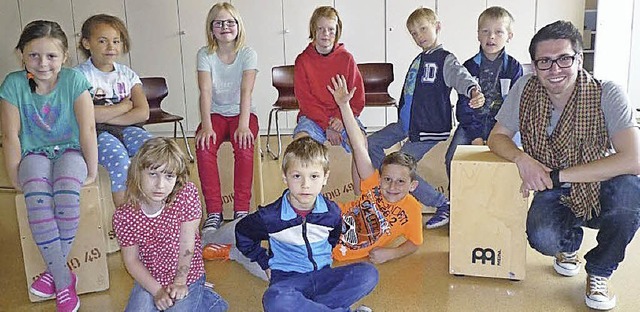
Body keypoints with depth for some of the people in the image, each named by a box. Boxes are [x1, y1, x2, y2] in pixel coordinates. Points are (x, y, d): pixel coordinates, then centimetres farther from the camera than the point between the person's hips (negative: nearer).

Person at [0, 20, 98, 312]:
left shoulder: (74, 80, -13)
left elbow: (87, 129, -12)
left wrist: (92, 171, -12)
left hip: (70, 150, -1)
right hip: (34, 154, 1)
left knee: (66, 192, -34)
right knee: (36, 198, -31)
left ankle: (54, 271, -14)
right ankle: (64, 280, -21)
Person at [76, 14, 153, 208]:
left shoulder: (127, 75, 11)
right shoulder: (80, 75, -1)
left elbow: (143, 113, -1)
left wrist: (105, 116, -11)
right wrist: (125, 105, -5)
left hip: (128, 128, 4)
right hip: (97, 133, -4)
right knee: (119, 159, -34)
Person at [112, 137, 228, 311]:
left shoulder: (187, 195, -23)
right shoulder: (124, 216, -19)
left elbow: (187, 243, -16)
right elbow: (131, 260, -9)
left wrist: (179, 281, -13)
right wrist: (157, 291, -15)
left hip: (186, 275, -2)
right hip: (149, 279, 2)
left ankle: (203, 297, 15)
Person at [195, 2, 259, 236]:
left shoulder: (248, 54, -6)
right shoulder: (205, 55, -2)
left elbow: (246, 91, -18)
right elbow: (205, 91, -14)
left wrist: (243, 125, -31)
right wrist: (206, 126, -28)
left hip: (242, 112, -1)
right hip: (216, 113, 1)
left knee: (244, 146, -32)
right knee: (204, 147, -29)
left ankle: (241, 211, -23)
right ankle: (214, 213, -22)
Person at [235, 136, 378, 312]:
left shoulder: (332, 212, -2)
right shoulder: (271, 217, -12)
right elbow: (243, 234, 8)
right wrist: (266, 264, 7)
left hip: (322, 275, 4)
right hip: (287, 278, -3)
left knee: (368, 273, -21)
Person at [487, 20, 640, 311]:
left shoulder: (608, 95, -20)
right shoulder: (525, 89, -12)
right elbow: (497, 137, -2)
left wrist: (557, 175, -31)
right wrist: (521, 158, -25)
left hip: (602, 192, -1)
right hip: (556, 197, 2)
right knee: (542, 238, -30)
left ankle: (599, 272, -6)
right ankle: (570, 243, 14)